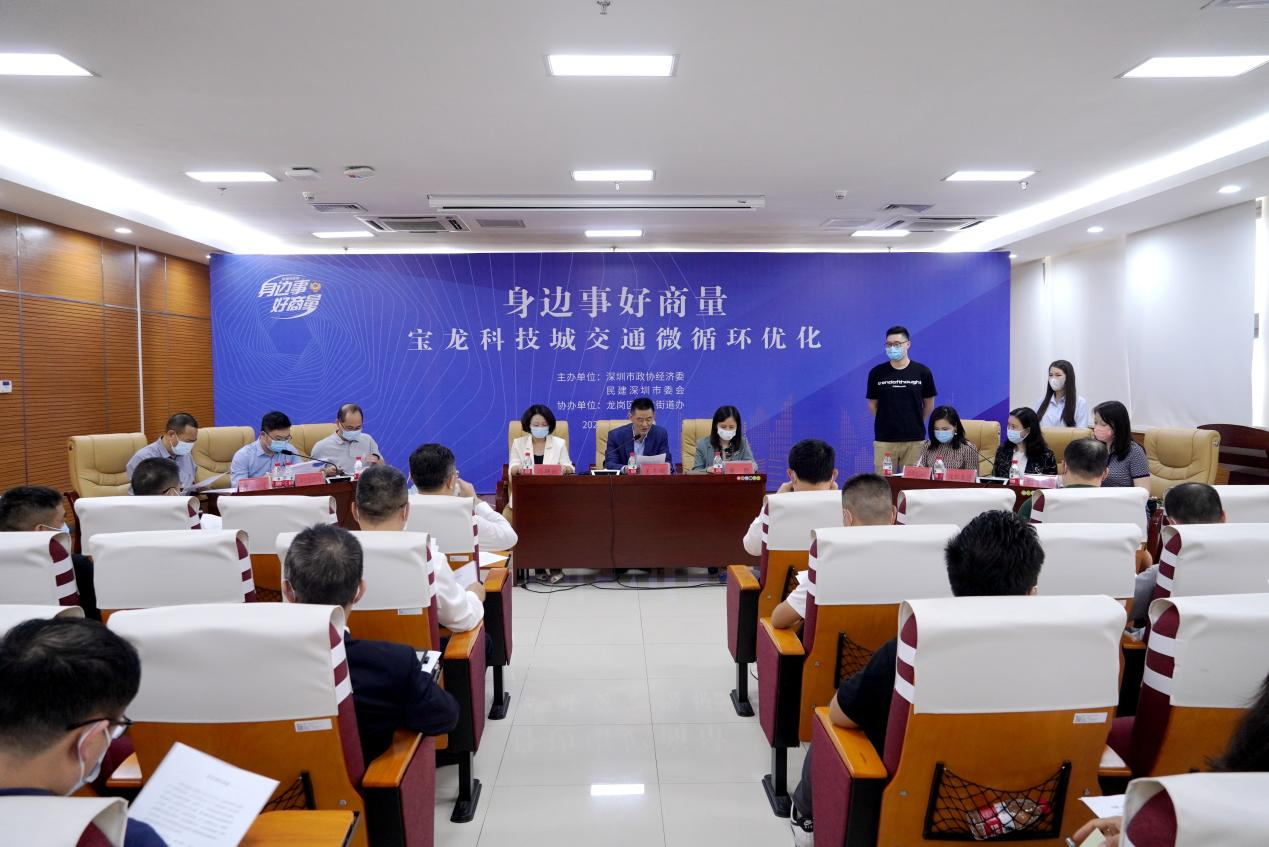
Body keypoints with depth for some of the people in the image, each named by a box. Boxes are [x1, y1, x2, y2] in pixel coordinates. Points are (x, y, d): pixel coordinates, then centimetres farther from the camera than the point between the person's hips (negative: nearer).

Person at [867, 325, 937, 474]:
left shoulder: (922, 372, 1)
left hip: (914, 440, 0)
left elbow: (929, 404, 12)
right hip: (884, 440, 0)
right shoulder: (876, 373, 2)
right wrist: (886, 422, 12)